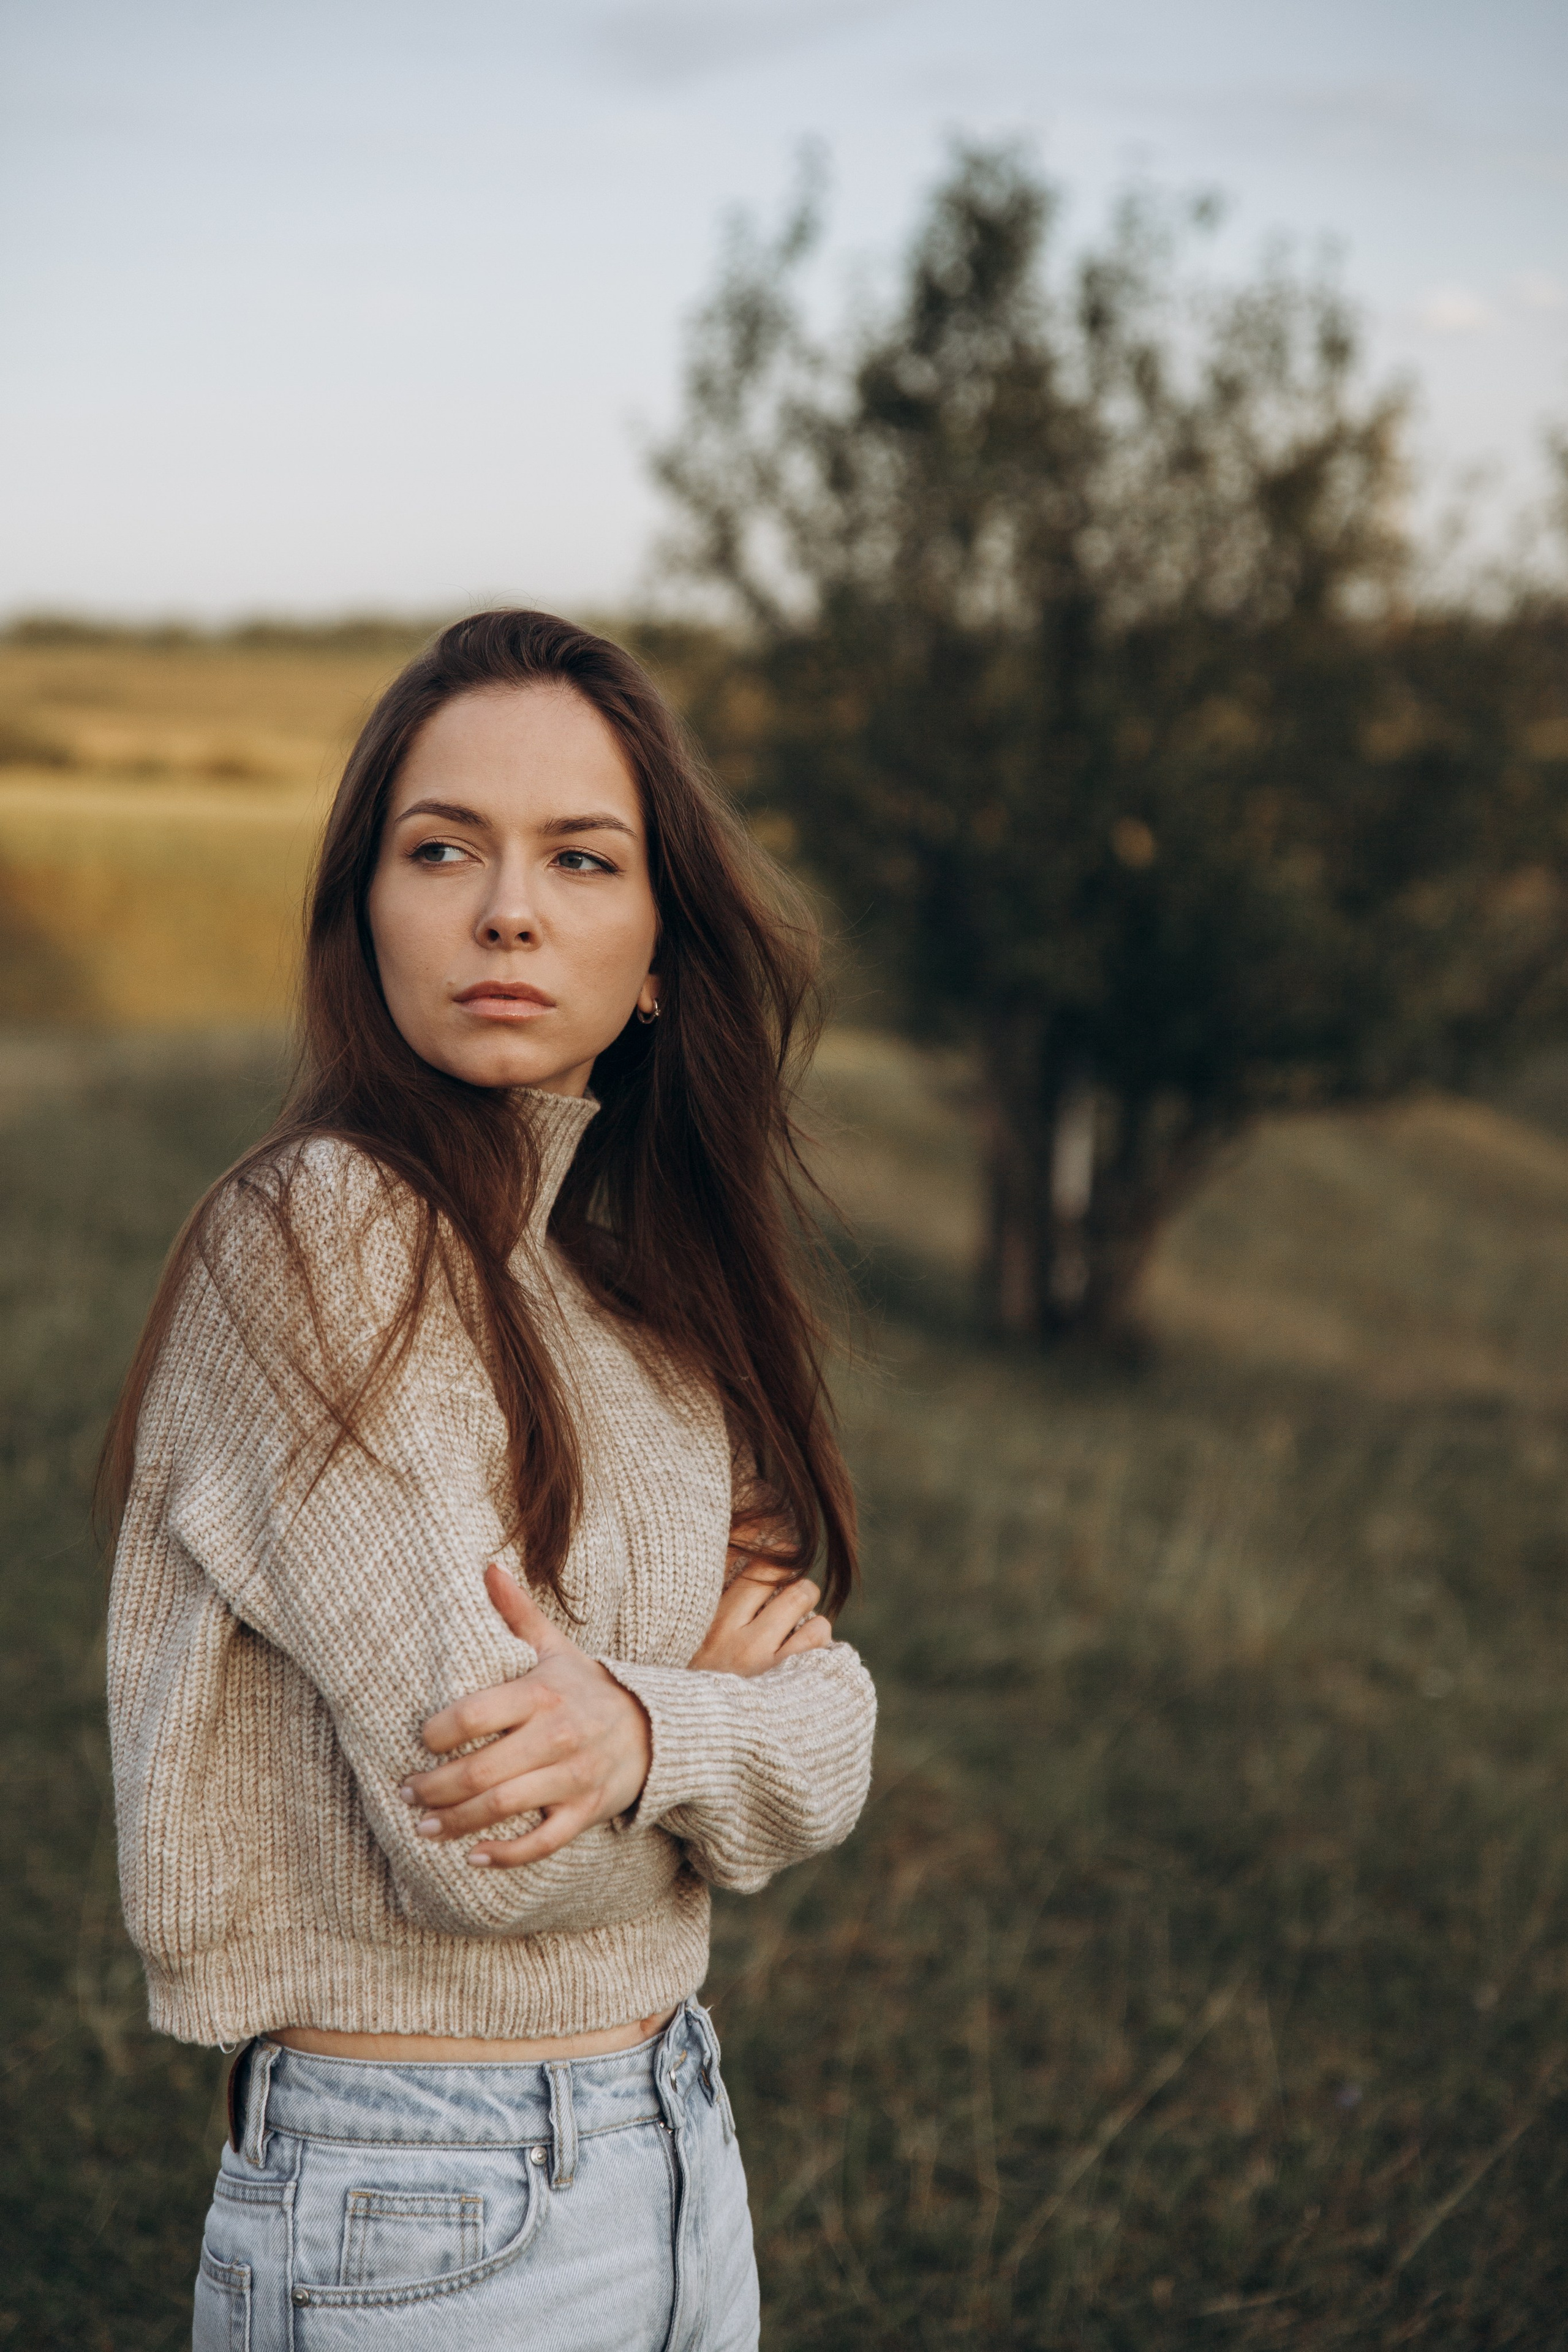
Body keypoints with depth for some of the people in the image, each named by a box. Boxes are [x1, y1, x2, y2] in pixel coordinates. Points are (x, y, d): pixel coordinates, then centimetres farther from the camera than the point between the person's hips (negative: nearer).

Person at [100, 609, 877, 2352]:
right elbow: (483, 1839, -24)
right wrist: (709, 1678, -7)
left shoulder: (646, 1267, 6)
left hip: (676, 2142, 7)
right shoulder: (320, 1230, -18)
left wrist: (635, 1727, -21)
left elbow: (825, 1742, -3)